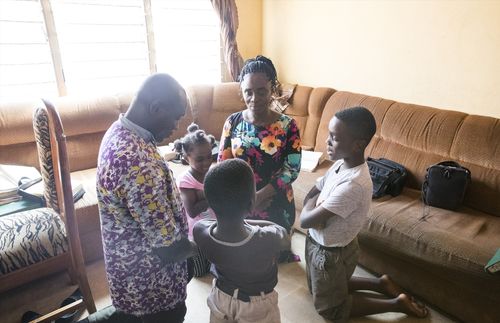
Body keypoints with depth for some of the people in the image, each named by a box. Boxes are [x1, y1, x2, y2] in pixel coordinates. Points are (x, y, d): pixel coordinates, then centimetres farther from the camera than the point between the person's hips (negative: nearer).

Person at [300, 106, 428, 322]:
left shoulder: (353, 184, -35)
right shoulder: (341, 164, -8)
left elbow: (305, 220, -30)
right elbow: (310, 195, 2)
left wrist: (312, 203, -11)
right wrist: (316, 206, -17)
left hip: (331, 253, -8)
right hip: (318, 242, 8)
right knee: (326, 288, 32)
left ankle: (396, 303, 24)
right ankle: (380, 283, 35)